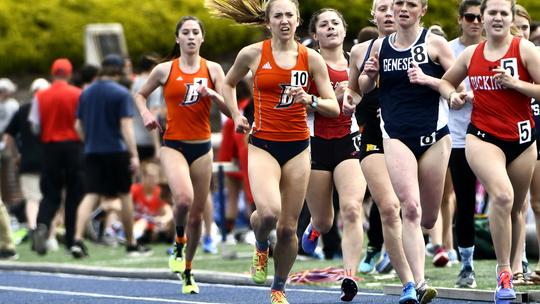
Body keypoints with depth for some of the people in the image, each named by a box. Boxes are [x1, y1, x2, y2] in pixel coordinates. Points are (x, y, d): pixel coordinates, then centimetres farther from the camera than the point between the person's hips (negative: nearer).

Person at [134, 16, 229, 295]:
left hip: (202, 148, 2)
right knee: (183, 199, -30)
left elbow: (229, 110, 0)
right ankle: (179, 243, -1)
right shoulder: (165, 70, 0)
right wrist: (145, 114, -3)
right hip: (173, 145, -2)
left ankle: (187, 272, 25)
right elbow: (140, 94, 16)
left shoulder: (212, 70, 3)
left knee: (197, 214, 7)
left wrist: (212, 94, -18)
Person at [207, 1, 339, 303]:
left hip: (298, 147, 2)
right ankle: (261, 247, 10)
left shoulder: (311, 58, 0)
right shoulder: (252, 54, -1)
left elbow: (334, 108, 0)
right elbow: (229, 84, 19)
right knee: (268, 213, -25)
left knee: (288, 227, 3)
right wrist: (236, 116, 6)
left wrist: (310, 100, -19)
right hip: (263, 145, -2)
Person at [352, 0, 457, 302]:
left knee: (428, 218, 7)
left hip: (434, 135, 0)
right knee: (410, 207, -19)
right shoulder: (380, 46, 7)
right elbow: (364, 87, 19)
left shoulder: (434, 43, -1)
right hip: (396, 136, 0)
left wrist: (428, 79, -18)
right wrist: (369, 75, -2)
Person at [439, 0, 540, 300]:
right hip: (482, 137, 0)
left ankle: (510, 267, 29)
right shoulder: (470, 54, 8)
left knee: (514, 209, 8)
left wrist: (515, 83, -17)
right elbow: (446, 81, 24)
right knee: (501, 195, -24)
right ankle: (503, 274, -19)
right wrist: (452, 95, 3)